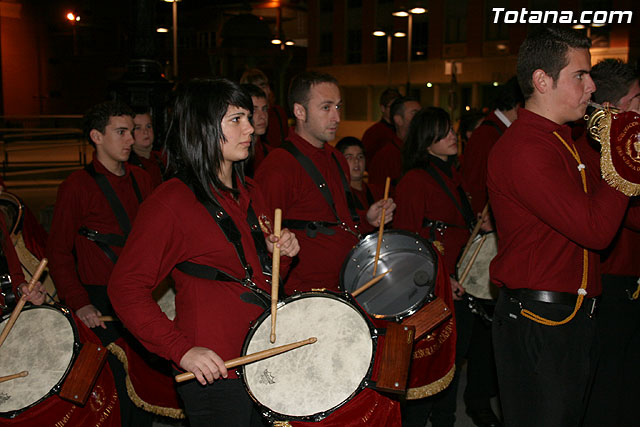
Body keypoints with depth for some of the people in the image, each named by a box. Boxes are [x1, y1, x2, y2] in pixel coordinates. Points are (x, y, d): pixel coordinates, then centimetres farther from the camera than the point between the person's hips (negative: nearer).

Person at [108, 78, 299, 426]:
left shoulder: (248, 193, 11)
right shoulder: (171, 202, -14)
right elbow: (127, 287, -16)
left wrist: (280, 250, 0)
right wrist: (181, 349, -24)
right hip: (214, 372, -7)